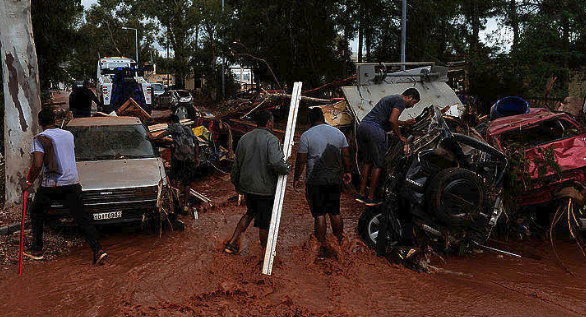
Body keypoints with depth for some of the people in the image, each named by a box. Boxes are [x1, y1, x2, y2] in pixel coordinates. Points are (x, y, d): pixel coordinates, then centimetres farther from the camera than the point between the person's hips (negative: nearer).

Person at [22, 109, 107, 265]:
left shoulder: (40, 139, -7)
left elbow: (37, 165, -16)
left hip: (51, 185, -3)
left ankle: (36, 250, 24)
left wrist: (29, 182, -4)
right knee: (82, 218, 2)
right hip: (72, 182, 4)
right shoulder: (69, 135, 9)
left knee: (37, 214, 20)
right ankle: (98, 250, -10)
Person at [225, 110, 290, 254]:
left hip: (247, 186, 6)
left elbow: (236, 165, 11)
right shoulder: (271, 140, -16)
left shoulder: (244, 139, 4)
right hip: (265, 189, -6)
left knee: (250, 213, 26)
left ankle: (232, 243, 23)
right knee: (264, 222, 9)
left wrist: (236, 184, 24)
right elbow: (277, 163, -33)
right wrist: (287, 168, -11)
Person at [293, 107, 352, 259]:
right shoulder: (338, 133, 5)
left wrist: (296, 178, 5)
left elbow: (301, 161, -7)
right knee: (335, 212, 15)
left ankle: (323, 246, 7)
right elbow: (346, 156, 11)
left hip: (315, 181, -4)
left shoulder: (306, 136, -8)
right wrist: (347, 172, 24)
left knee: (319, 214, 3)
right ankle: (340, 241, 25)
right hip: (335, 179, 4)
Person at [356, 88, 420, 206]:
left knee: (367, 162, 17)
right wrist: (400, 136, -2)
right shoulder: (401, 101, 0)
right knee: (378, 164, 3)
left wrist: (404, 123, 51)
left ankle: (361, 194, 17)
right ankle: (371, 197, 7)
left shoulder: (390, 98, 30)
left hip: (362, 126, 9)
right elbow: (392, 120, -14)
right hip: (375, 130, -9)